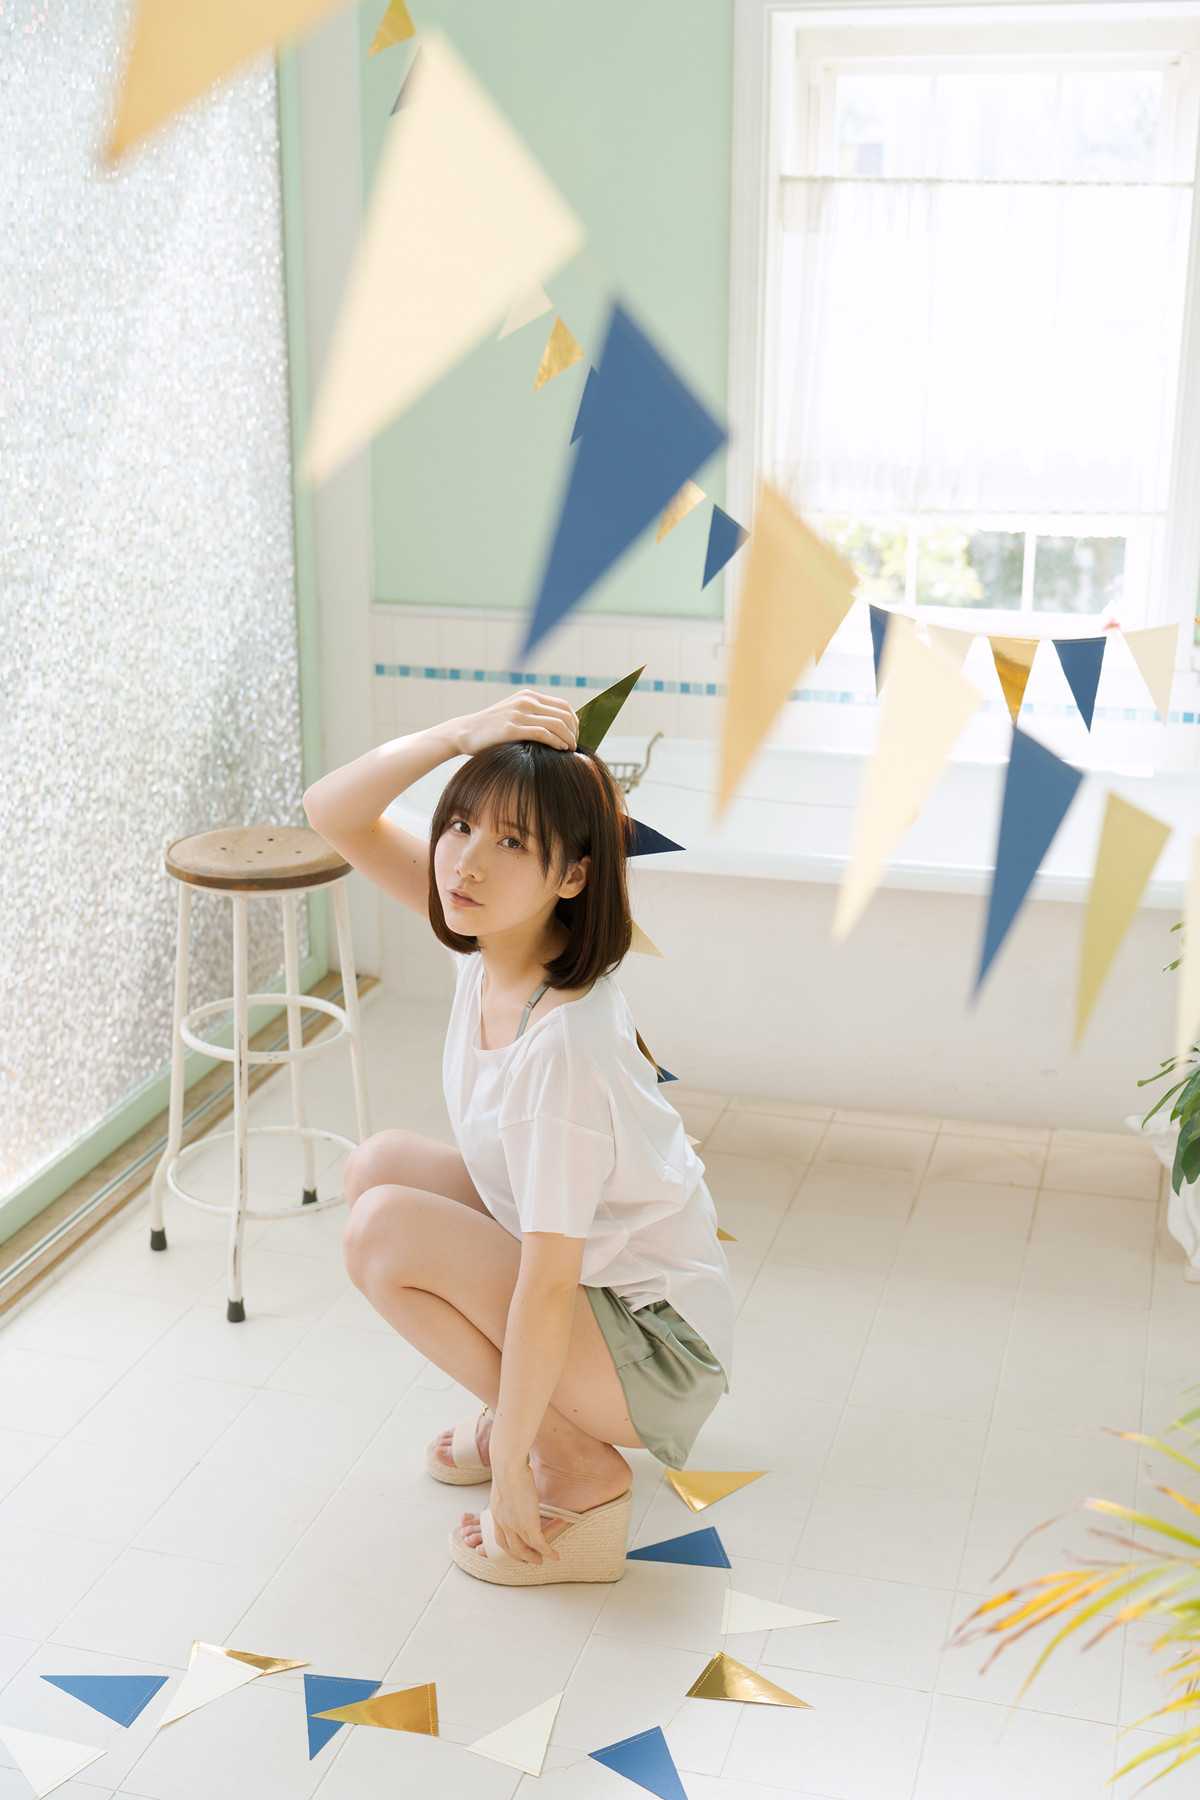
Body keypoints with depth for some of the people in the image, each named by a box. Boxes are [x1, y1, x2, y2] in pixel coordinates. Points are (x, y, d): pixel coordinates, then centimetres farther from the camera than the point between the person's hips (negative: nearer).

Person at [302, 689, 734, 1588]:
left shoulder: (564, 1044, -32)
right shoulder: (492, 937, -9)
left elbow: (548, 1289, -28)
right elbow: (331, 814, -8)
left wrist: (510, 1473, -20)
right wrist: (464, 734, -24)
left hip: (655, 1346, -8)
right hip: (593, 1277, 8)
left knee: (384, 1229, -19)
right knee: (380, 1163, 6)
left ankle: (583, 1477, -7)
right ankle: (529, 1411, 16)